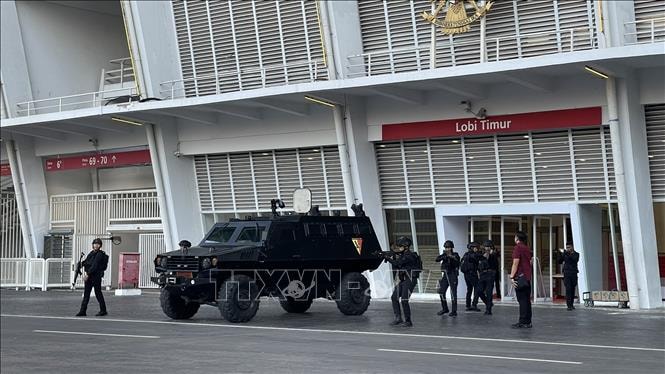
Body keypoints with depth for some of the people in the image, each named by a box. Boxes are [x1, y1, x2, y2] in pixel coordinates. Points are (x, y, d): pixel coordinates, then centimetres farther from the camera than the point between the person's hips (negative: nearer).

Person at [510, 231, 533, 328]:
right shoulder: (527, 248, 15)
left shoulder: (517, 248, -11)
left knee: (522, 300, -9)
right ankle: (527, 322, 12)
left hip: (520, 277, -8)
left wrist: (512, 277, -16)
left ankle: (523, 322, -10)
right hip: (528, 277, 8)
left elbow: (515, 263, -17)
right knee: (527, 300, 10)